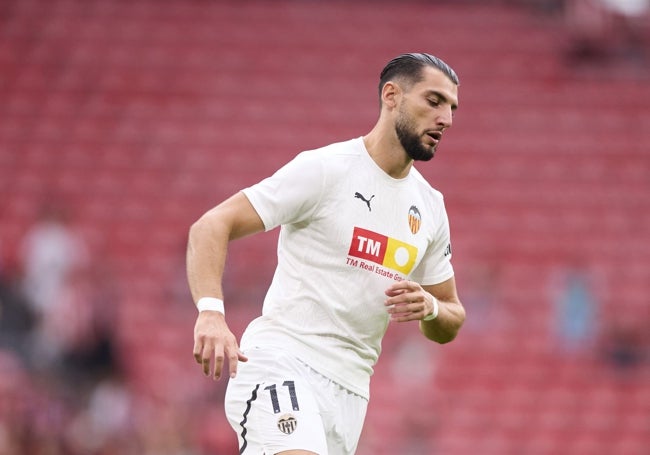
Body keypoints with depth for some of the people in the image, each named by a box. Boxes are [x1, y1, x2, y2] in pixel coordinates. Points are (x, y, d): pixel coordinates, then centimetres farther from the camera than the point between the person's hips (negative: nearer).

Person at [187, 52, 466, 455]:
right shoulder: (324, 169, -7)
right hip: (281, 364, -7)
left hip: (349, 393, 7)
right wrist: (211, 311, -29)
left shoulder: (430, 206, 14)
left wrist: (430, 308, -2)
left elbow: (450, 324, 23)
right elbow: (211, 227, -12)